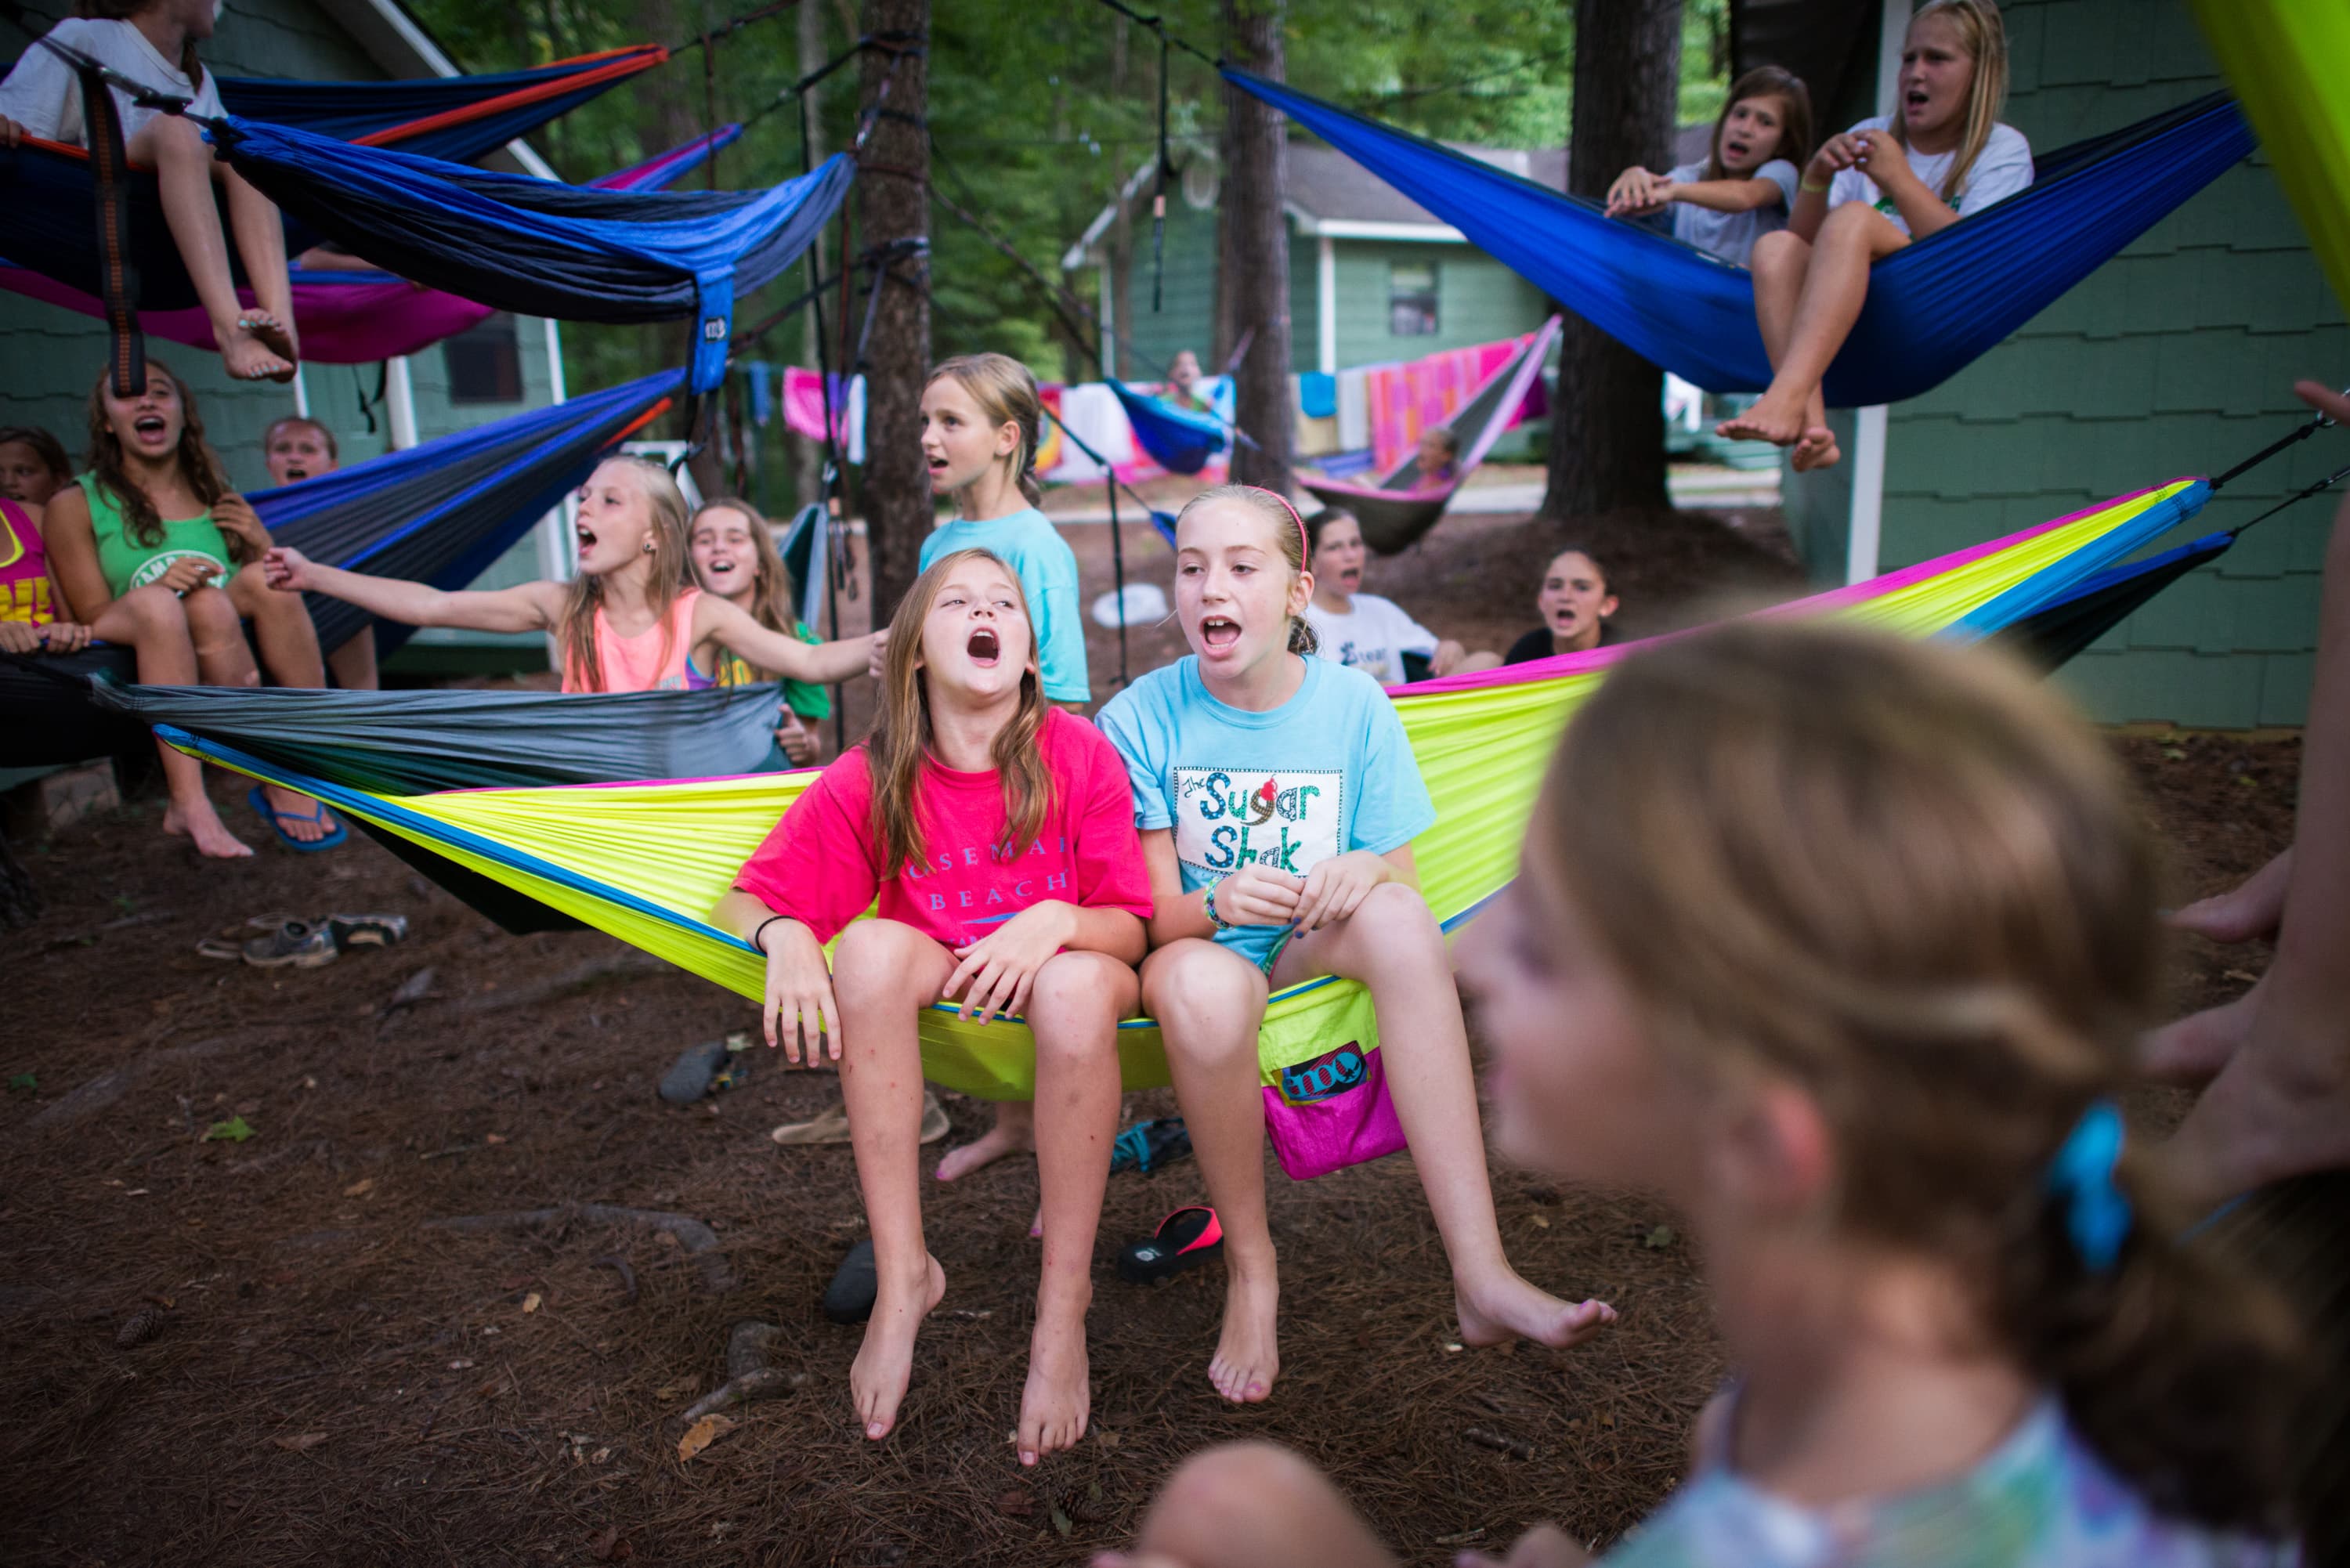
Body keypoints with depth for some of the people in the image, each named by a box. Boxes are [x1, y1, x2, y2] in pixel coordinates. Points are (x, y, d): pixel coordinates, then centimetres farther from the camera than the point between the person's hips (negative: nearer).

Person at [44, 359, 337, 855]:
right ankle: (280, 784, -37)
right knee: (156, 602, -34)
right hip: (137, 666, -2)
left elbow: (272, 587, 20)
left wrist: (262, 545, -1)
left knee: (263, 580, -26)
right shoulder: (74, 506, 5)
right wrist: (160, 587, -19)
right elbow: (94, 620, 0)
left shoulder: (217, 496, 17)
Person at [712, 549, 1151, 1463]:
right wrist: (784, 935, -29)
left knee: (1079, 985, -37)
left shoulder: (1079, 756, -13)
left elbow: (1131, 931, -11)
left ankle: (1064, 1308, -23)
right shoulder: (868, 781, -9)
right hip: (936, 993, 2)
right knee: (873, 944, -31)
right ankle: (903, 1277, -22)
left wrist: (1058, 921, -32)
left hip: (1067, 983, -2)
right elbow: (743, 901, -6)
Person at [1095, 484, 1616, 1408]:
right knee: (1204, 984, -38)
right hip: (1196, 953, -2)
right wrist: (1218, 902, -33)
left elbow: (1403, 879, -3)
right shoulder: (1142, 718, -7)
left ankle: (1481, 1277, -34)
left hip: (1318, 956, 2)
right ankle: (1249, 1270, -13)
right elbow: (1151, 911, -9)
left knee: (1394, 910, -31)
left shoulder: (1353, 705, -3)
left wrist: (1367, 873, -28)